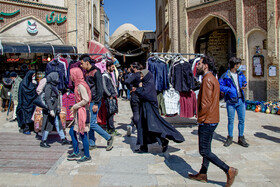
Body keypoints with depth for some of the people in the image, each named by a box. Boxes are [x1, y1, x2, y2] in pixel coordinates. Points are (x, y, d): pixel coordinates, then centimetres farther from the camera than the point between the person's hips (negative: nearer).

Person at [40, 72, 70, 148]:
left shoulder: (54, 86, 14)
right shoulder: (48, 87, -15)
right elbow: (47, 99, -20)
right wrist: (51, 110, -25)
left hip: (55, 110, 10)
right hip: (50, 110, -9)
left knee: (58, 124, 13)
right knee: (48, 125, -1)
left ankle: (63, 139, 21)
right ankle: (43, 142, 12)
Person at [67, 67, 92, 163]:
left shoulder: (81, 85, -17)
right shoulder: (77, 85, 12)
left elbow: (86, 100, -23)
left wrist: (75, 106, -16)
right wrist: (74, 108, 11)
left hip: (82, 112, -10)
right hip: (78, 112, 10)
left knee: (82, 134, -1)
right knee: (72, 132, 15)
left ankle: (87, 156, 12)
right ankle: (76, 153, 27)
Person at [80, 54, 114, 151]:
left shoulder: (96, 72, -11)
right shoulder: (87, 73, 15)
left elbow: (99, 89, -16)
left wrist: (96, 103, -19)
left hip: (94, 102, -9)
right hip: (88, 102, 9)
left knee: (92, 124, -8)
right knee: (88, 123, 9)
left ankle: (109, 138, 7)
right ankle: (92, 144, 20)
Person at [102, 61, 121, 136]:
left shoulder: (110, 74, 18)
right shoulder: (104, 75, -10)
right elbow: (104, 87, -17)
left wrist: (115, 94, 16)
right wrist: (110, 95, -16)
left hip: (112, 96, 9)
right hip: (108, 97, -9)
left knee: (110, 113, 12)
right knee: (110, 113, -6)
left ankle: (109, 129, 20)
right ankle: (112, 130, -2)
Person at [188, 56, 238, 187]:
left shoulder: (207, 79, -17)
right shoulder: (213, 79, 15)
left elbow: (205, 102, -23)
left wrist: (200, 118, -12)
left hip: (207, 121, -10)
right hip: (212, 120, 10)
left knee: (204, 151, -4)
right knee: (206, 149, 16)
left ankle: (229, 171, 1)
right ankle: (203, 174, 26)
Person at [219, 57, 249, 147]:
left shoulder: (240, 74, 10)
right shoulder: (226, 75, -6)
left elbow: (244, 81, 23)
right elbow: (220, 85, -7)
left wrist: (244, 86, 1)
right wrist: (228, 90, -18)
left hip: (241, 100, 5)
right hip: (231, 101, -4)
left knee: (242, 119, 8)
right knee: (230, 120, 4)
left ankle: (241, 138, 21)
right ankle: (230, 138, 19)